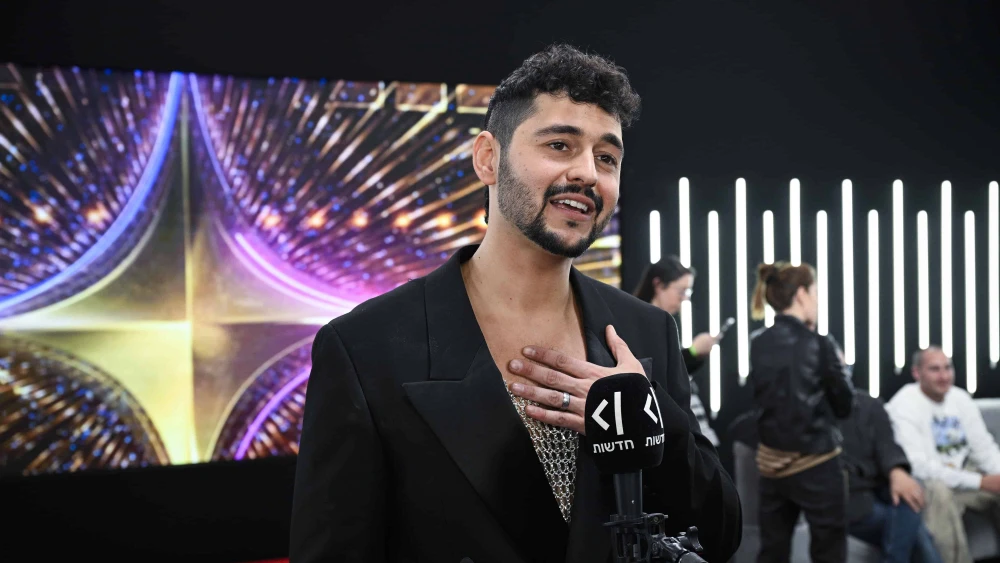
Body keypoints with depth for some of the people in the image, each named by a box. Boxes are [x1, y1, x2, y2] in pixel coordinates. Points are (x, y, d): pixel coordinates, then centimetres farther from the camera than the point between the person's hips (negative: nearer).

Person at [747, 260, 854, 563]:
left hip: (771, 463, 5)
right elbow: (844, 405, -4)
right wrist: (837, 365, 12)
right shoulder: (819, 345, -13)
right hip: (816, 465, -5)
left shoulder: (758, 344, 1)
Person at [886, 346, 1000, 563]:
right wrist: (980, 482, -24)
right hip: (924, 483, -7)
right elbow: (918, 467, -22)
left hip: (964, 474, 7)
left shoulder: (960, 398, 6)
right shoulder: (903, 405, -15)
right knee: (938, 490, -36)